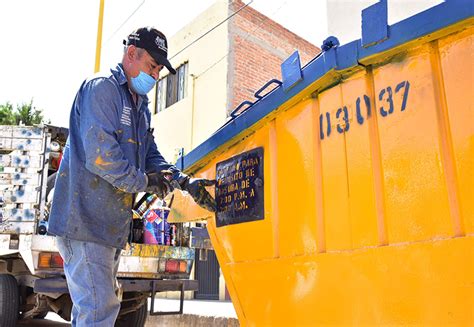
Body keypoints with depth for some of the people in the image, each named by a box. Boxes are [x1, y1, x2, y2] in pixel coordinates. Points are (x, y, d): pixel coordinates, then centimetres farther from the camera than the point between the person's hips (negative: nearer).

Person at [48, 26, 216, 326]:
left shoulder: (141, 107, 19)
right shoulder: (102, 88, -10)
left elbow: (151, 156, 16)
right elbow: (99, 154, -21)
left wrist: (186, 181, 1)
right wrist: (144, 182, -11)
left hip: (112, 223, 10)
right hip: (85, 218, -10)